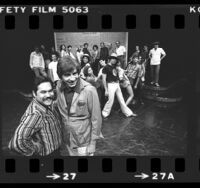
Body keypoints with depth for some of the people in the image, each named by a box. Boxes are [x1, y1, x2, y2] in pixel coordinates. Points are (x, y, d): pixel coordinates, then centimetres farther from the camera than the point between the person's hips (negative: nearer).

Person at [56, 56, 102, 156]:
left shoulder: (89, 90, -21)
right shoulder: (59, 87, -6)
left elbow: (96, 119, -15)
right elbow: (60, 113, 5)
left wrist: (92, 144, -12)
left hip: (84, 142, -4)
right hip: (66, 139, 4)